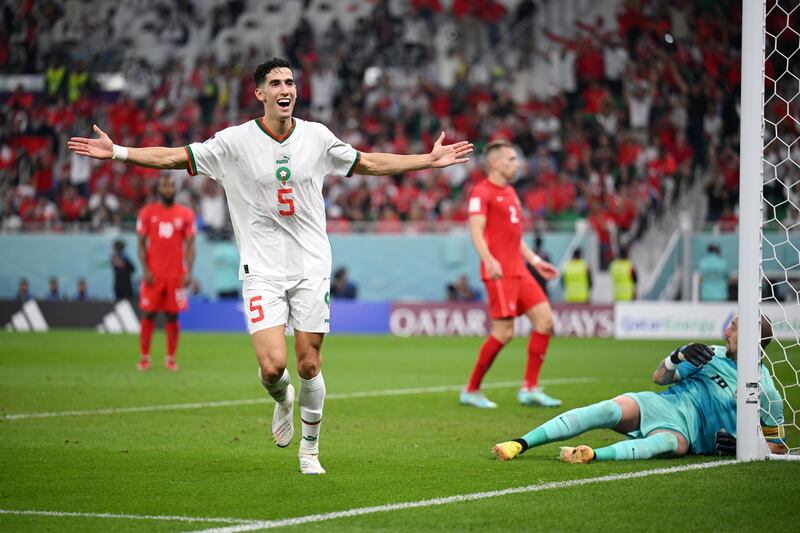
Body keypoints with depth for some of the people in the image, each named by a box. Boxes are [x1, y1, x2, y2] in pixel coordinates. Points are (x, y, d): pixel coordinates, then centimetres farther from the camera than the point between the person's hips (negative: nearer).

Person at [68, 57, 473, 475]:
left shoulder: (317, 136, 3)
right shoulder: (235, 141, -5)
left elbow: (369, 163, 16)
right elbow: (174, 157, -2)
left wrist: (430, 160, 14)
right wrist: (116, 152, -12)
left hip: (311, 267, 2)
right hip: (262, 271, -2)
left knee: (309, 366, 2)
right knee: (273, 366, -15)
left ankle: (310, 449, 22)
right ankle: (282, 400, 22)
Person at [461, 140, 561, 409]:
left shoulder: (510, 193, 22)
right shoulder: (482, 192, -6)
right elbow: (476, 231, -17)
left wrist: (535, 261, 25)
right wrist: (489, 260, -32)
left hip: (519, 271, 9)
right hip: (499, 273, -9)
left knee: (545, 320, 0)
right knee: (504, 332, -11)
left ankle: (530, 389, 4)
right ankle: (471, 391, 2)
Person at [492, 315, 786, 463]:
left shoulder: (765, 392, 1)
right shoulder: (715, 355, 16)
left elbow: (778, 446, 2)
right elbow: (659, 377, 20)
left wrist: (740, 445, -17)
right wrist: (679, 357, -2)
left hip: (686, 432, -4)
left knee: (667, 442, -41)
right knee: (611, 410, -26)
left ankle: (594, 455, -64)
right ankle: (520, 444, -36)